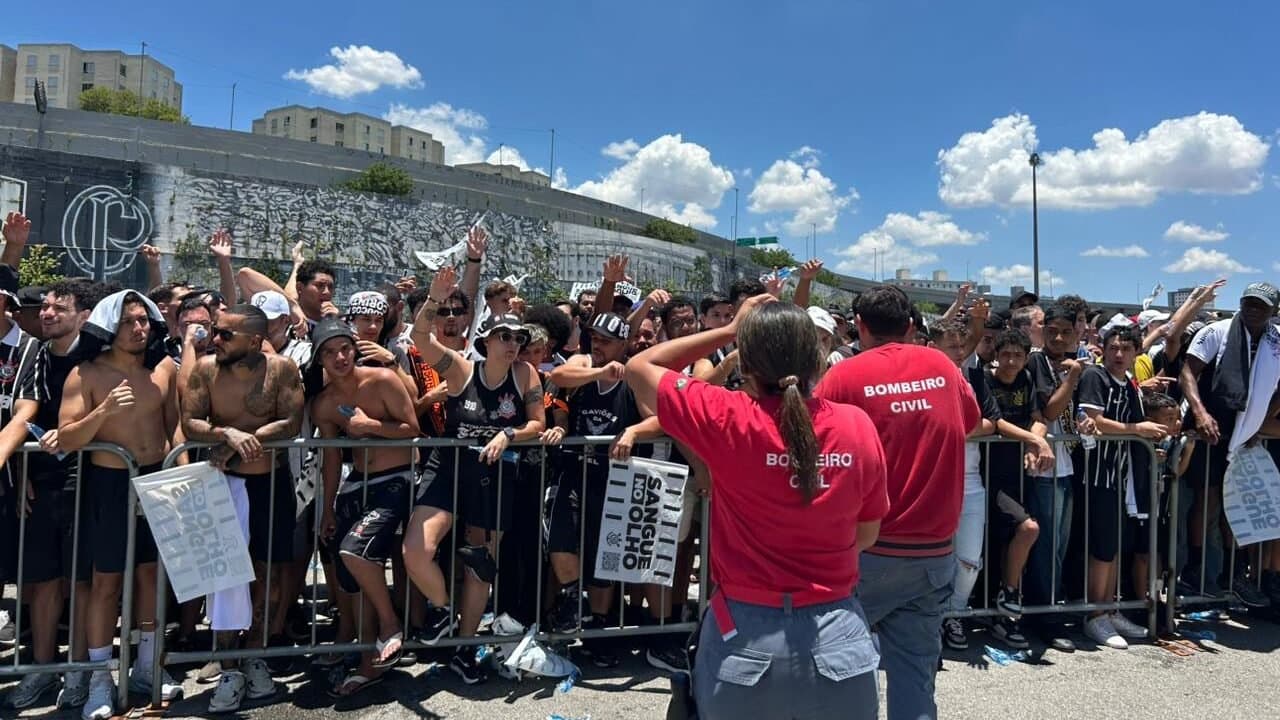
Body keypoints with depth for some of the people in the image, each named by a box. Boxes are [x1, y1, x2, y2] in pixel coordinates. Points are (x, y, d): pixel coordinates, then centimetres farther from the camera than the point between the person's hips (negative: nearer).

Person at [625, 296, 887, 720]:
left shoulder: (728, 420, -17)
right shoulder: (857, 425, -8)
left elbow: (639, 368, -1)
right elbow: (867, 535, 5)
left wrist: (730, 331, 1)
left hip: (747, 638, -2)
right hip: (837, 635, 3)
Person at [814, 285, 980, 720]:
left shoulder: (844, 375, -9)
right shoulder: (943, 367, 5)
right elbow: (971, 423, 22)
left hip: (869, 549, -4)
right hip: (934, 552, 4)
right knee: (915, 674, 11)